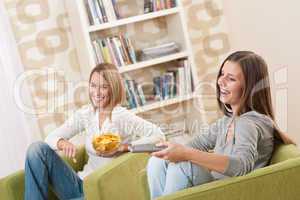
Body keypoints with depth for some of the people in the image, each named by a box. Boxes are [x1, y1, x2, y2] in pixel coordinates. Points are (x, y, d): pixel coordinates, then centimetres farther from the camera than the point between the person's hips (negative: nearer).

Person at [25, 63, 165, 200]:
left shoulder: (122, 117, -12)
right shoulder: (85, 114, 5)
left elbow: (158, 136, -21)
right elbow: (51, 137, 5)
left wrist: (121, 147, -23)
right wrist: (62, 143, -19)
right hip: (81, 184, 6)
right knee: (37, 149, -11)